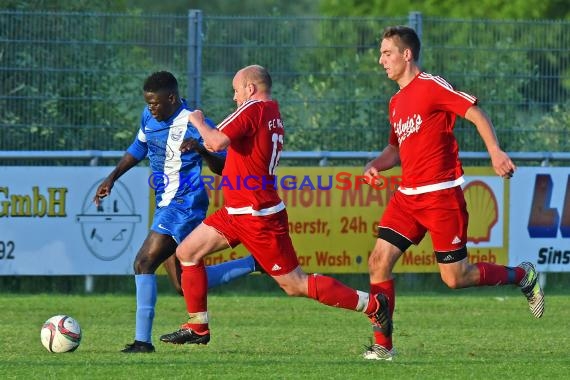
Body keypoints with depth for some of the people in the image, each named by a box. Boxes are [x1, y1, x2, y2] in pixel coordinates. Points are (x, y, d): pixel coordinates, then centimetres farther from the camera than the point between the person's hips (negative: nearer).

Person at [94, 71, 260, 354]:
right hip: (166, 204, 9)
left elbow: (222, 167, -14)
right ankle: (255, 263, 26)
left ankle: (143, 340, -17)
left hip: (185, 205, -9)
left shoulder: (194, 125, -17)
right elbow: (139, 148, 23)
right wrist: (112, 178, 15)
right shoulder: (149, 117, 6)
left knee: (144, 263, -19)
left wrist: (201, 150, -34)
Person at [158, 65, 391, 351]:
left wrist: (198, 122, -8)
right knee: (187, 253, 9)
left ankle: (372, 304, -2)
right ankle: (198, 328, 14)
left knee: (295, 285, -7)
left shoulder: (253, 109, -16)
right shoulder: (273, 114, 11)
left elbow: (217, 142, -27)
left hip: (258, 217, -10)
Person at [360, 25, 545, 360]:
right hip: (408, 196, 8)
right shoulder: (396, 102, 16)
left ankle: (522, 276, 18)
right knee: (379, 261, -6)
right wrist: (375, 166, 6)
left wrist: (495, 151, -25)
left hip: (441, 195, -8)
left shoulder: (431, 86, -9)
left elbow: (476, 113, -13)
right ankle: (383, 345, -2)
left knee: (454, 278, -5)